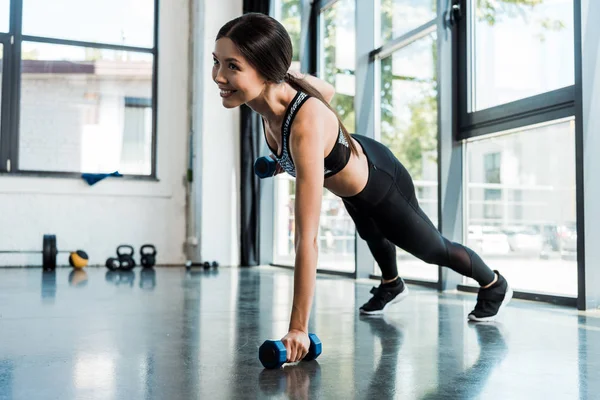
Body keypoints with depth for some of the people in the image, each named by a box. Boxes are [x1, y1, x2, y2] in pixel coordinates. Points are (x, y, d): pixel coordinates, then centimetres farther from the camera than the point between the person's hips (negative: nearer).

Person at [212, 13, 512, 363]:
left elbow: (307, 240, -47)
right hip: (355, 170, 7)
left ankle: (494, 286, 53)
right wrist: (289, 157, 0)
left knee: (434, 250, 22)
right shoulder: (273, 88, -25)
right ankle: (392, 285, 68)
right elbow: (327, 90, -1)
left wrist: (298, 328, -44)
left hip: (382, 185, -7)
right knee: (370, 235, 35)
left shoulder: (307, 126, -48)